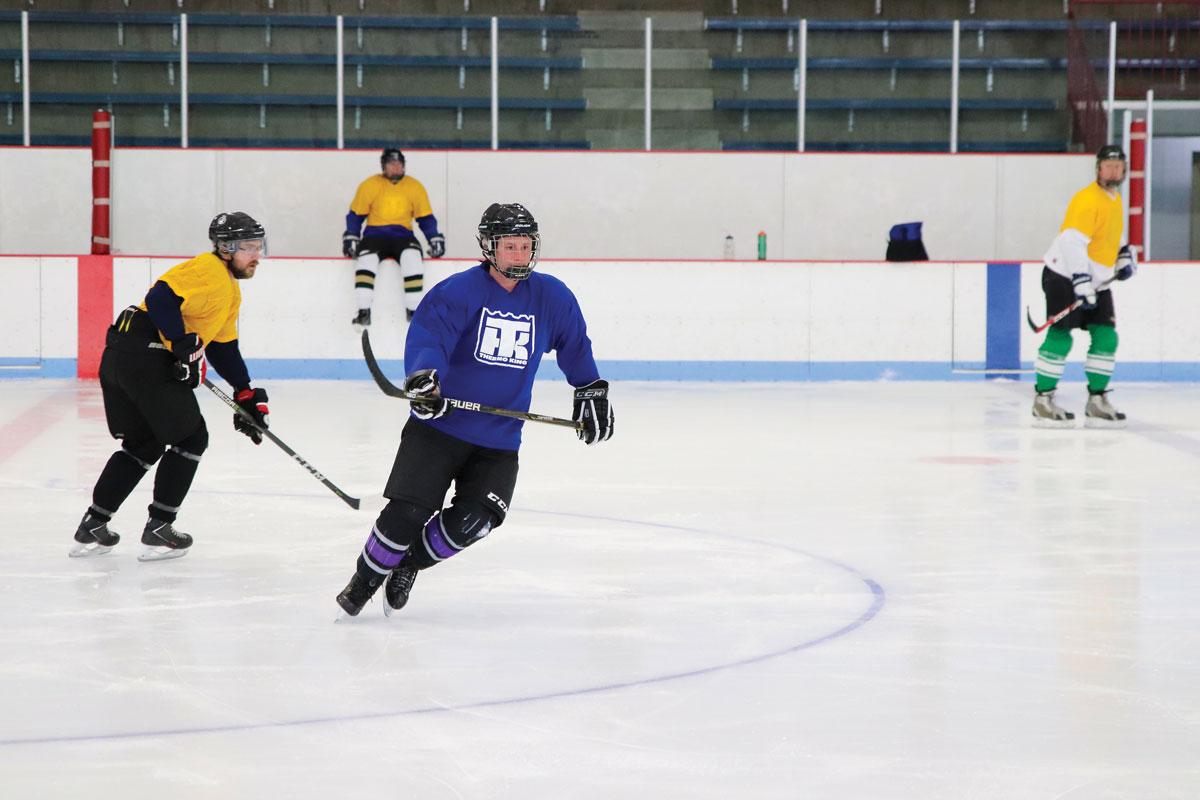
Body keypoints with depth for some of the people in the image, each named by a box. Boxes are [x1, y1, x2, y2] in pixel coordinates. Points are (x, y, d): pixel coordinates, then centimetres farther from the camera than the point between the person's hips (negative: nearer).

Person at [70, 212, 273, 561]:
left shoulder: (231, 292, 24)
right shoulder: (208, 270, -9)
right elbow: (160, 299, -21)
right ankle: (158, 530, 4)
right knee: (191, 438, 1)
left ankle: (92, 527, 22)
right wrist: (186, 346, -23)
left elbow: (223, 346, 28)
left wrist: (247, 395, 22)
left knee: (144, 443, 20)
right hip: (147, 358, -10)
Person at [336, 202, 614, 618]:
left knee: (471, 522, -13)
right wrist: (423, 375, -40)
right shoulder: (458, 291, -10)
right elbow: (427, 334, -22)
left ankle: (411, 561, 16)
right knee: (407, 512, -12)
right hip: (440, 424, -3)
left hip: (499, 442, 3)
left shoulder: (552, 297, 4)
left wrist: (591, 393, 23)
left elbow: (575, 347, 20)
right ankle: (364, 581, 13)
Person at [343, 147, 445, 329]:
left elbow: (426, 218, 13)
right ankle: (364, 312, -27)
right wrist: (350, 239, -3)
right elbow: (355, 215, 8)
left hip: (402, 236, 1)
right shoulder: (370, 186, 2)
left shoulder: (415, 187, 7)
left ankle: (413, 309, -21)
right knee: (366, 259, -33)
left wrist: (435, 240, 2)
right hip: (375, 235, -1)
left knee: (412, 257, -33)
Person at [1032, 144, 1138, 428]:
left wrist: (1125, 255, 14)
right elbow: (1072, 242, -26)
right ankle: (1042, 400, -5)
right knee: (1060, 337, -11)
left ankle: (1097, 401, 10)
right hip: (1065, 275, -9)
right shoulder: (1088, 199, -19)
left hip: (1096, 280, 9)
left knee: (1106, 337, 4)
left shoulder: (1115, 199, 12)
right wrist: (1082, 283, -29)